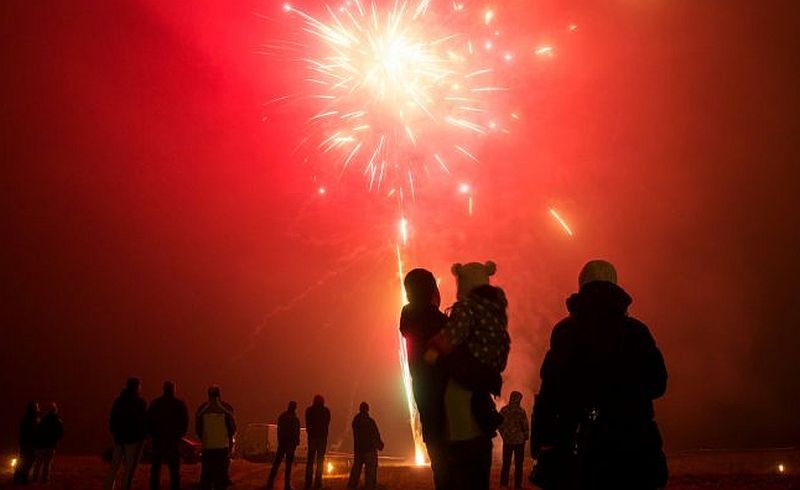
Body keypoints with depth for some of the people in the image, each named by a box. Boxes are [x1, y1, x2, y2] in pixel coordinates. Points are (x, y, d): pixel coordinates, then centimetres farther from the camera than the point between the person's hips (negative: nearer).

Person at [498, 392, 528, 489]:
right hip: (519, 440, -3)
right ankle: (517, 485, 9)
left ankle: (503, 484, 16)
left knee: (506, 463, 13)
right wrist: (525, 437, 7)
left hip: (507, 440, 3)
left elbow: (499, 424, 2)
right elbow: (525, 425, -11)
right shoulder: (520, 410, -13)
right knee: (518, 464, 6)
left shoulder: (503, 410, -2)